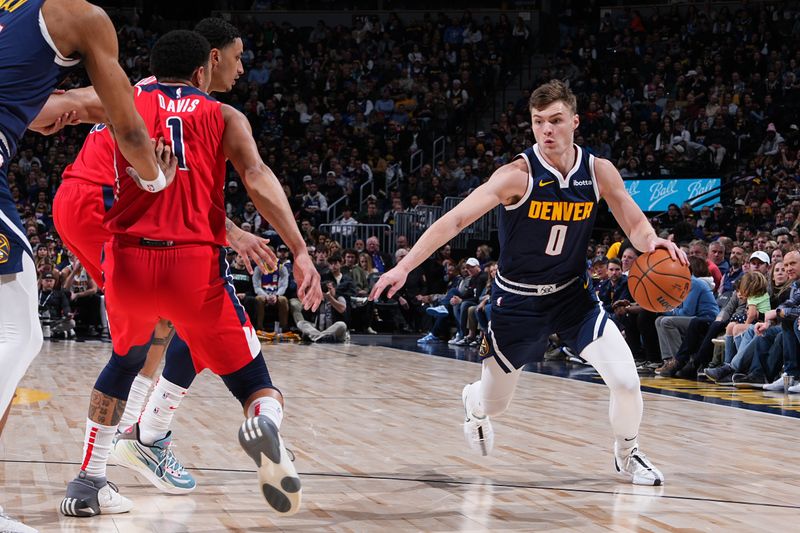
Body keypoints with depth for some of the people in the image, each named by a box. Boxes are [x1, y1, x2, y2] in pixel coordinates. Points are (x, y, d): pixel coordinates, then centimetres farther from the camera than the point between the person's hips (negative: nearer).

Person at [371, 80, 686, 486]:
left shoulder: (599, 172, -11)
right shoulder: (518, 175, -22)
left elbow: (636, 227, -1)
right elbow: (455, 220, -27)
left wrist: (652, 242, -26)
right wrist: (404, 267, -36)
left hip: (574, 295, 2)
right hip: (518, 300, -2)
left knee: (626, 380, -14)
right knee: (494, 404, 11)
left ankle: (626, 456, 16)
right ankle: (473, 404, 51)